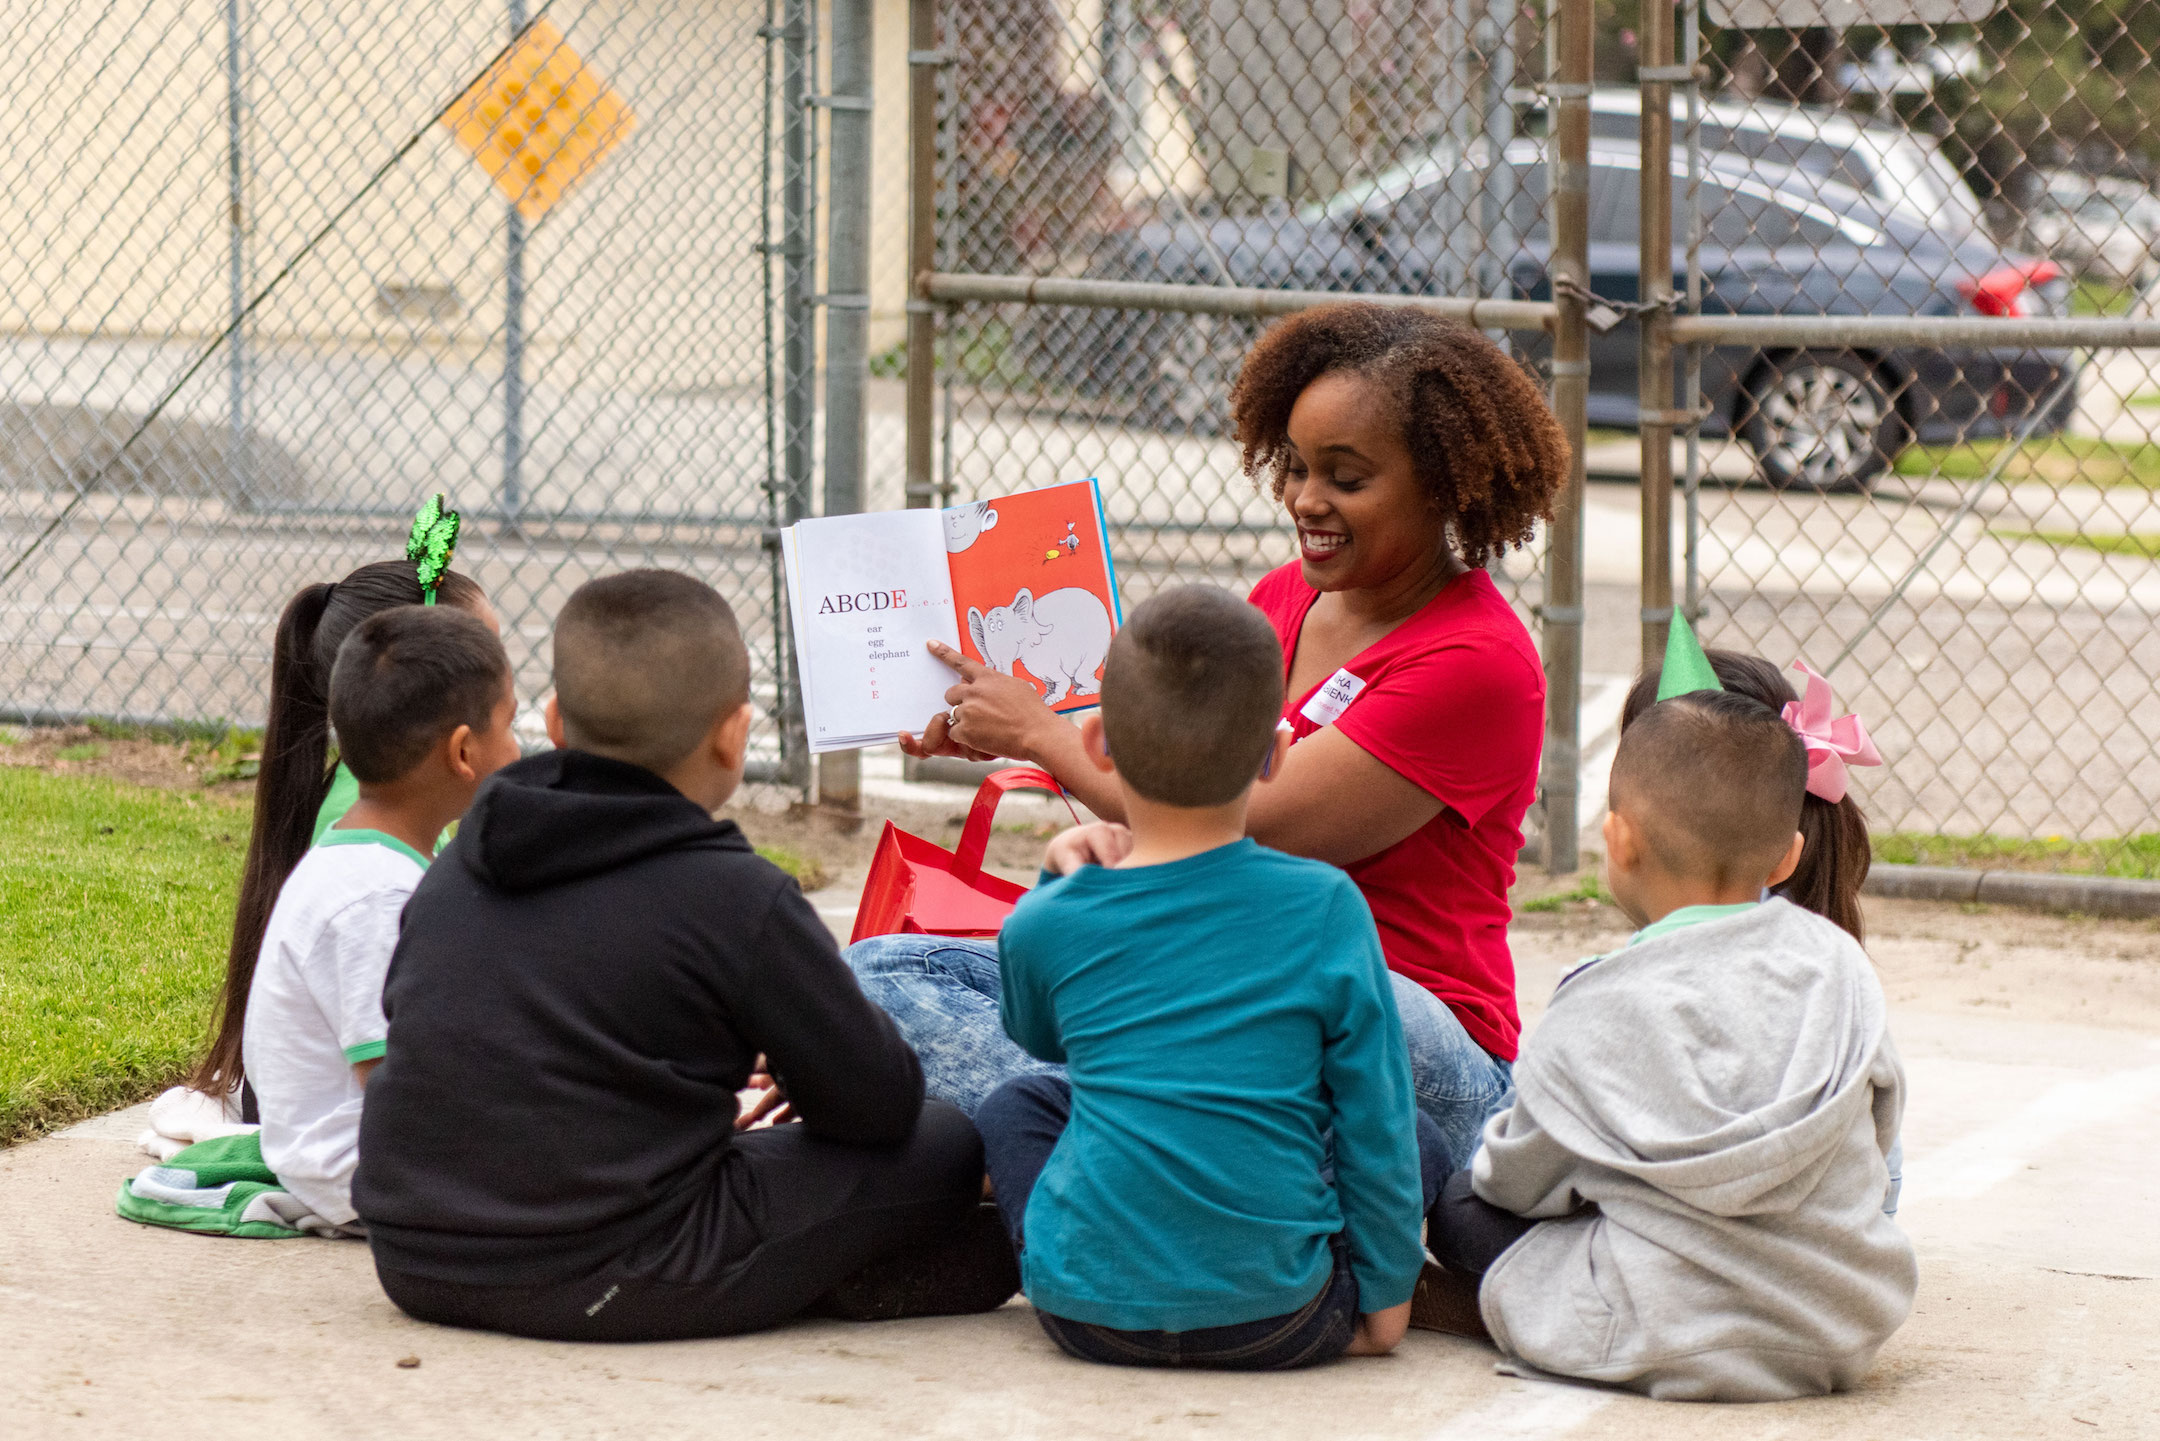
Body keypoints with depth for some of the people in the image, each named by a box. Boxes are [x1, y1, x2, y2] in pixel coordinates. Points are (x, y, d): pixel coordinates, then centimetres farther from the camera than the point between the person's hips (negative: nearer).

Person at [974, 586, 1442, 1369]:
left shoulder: (1044, 925, -4)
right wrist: (1386, 1295, 6)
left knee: (1011, 1107, 28)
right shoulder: (1325, 907, -9)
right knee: (1417, 1136, 22)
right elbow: (1377, 1123, -4)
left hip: (1091, 1313, 1)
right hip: (1276, 1320, -1)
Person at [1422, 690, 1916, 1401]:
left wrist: (1492, 1164, 26)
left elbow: (1521, 1177, 2)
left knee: (1459, 1203, 9)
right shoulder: (1837, 962, 0)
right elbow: (1879, 1123, 13)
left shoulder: (1598, 1015, -11)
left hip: (1670, 1347, -5)